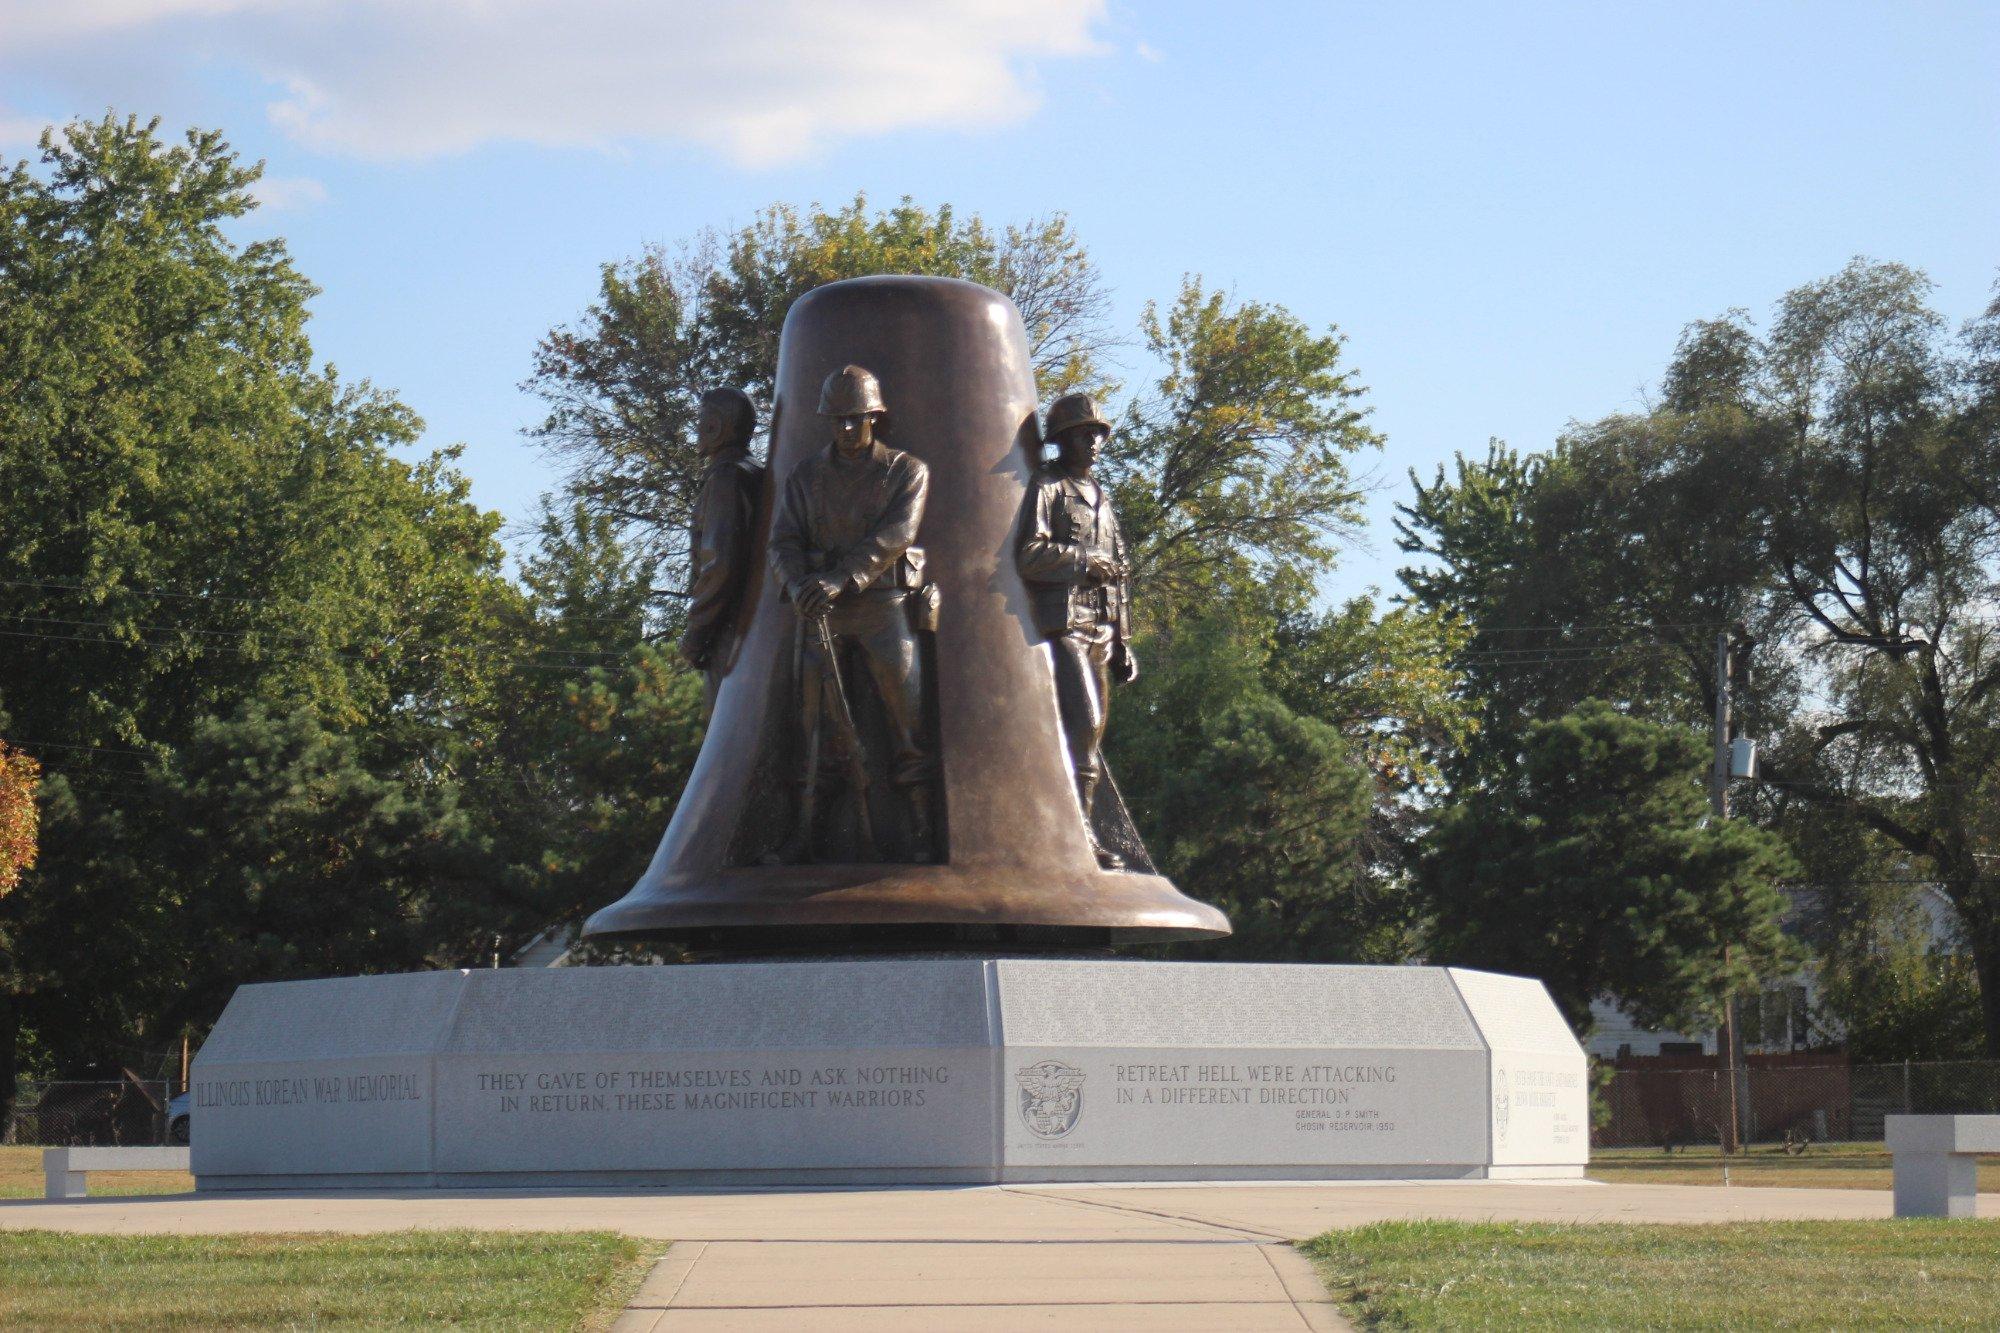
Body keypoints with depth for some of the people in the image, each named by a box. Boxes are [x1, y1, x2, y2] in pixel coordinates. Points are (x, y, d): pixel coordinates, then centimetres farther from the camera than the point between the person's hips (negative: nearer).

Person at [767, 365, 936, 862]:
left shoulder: (907, 472, 4)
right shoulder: (805, 476, 13)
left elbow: (894, 536, -11)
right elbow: (783, 541, 4)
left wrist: (840, 578, -23)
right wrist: (797, 584, -18)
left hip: (884, 605, -3)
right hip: (821, 613, 3)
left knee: (907, 725, -7)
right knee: (813, 723, -2)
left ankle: (922, 836, -8)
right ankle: (804, 835, -2)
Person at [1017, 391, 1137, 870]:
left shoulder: (1100, 497, 24)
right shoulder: (1046, 488, -1)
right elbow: (1029, 554, -15)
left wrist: (1123, 644, 22)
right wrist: (1083, 561, -12)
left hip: (1099, 630, 8)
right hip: (1062, 624, -8)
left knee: (1089, 732, 5)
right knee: (1082, 723, -19)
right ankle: (1079, 832, -19)